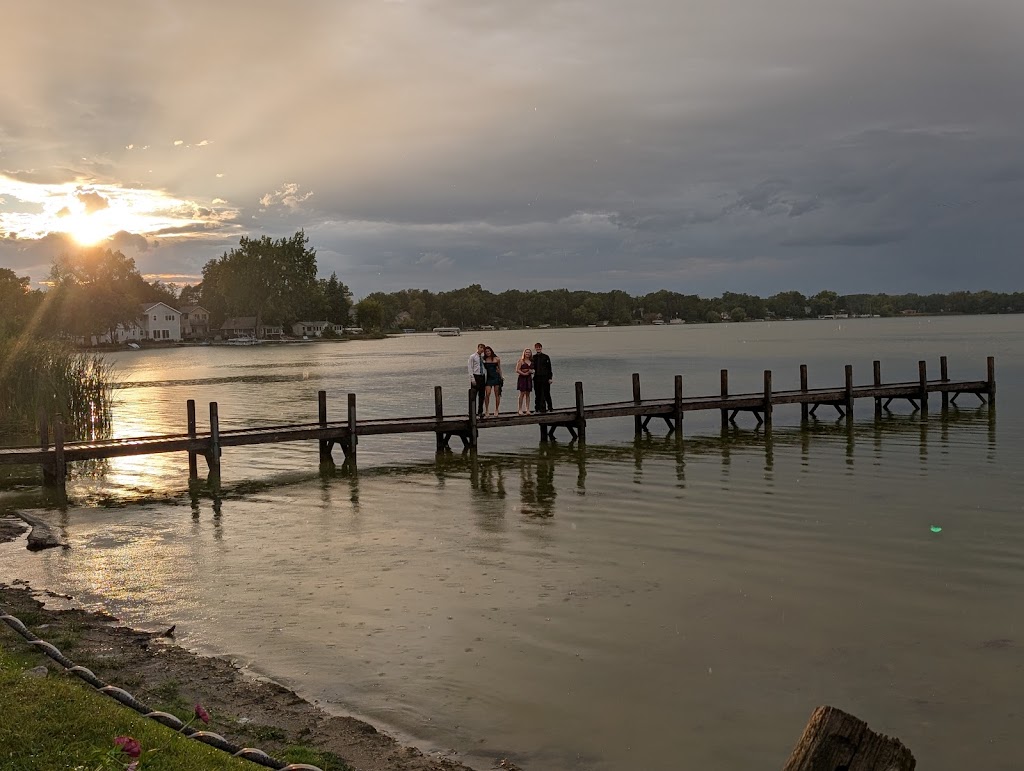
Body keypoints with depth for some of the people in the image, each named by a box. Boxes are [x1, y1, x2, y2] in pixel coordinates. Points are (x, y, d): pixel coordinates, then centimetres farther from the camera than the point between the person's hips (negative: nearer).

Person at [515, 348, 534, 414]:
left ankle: (527, 410, 5)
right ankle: (520, 410, -4)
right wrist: (524, 373, -16)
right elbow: (517, 370, -9)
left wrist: (531, 371, 0)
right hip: (522, 378, -5)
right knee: (522, 393, -7)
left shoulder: (531, 361, 13)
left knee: (528, 394, 5)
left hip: (529, 378, 5)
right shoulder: (521, 361, -3)